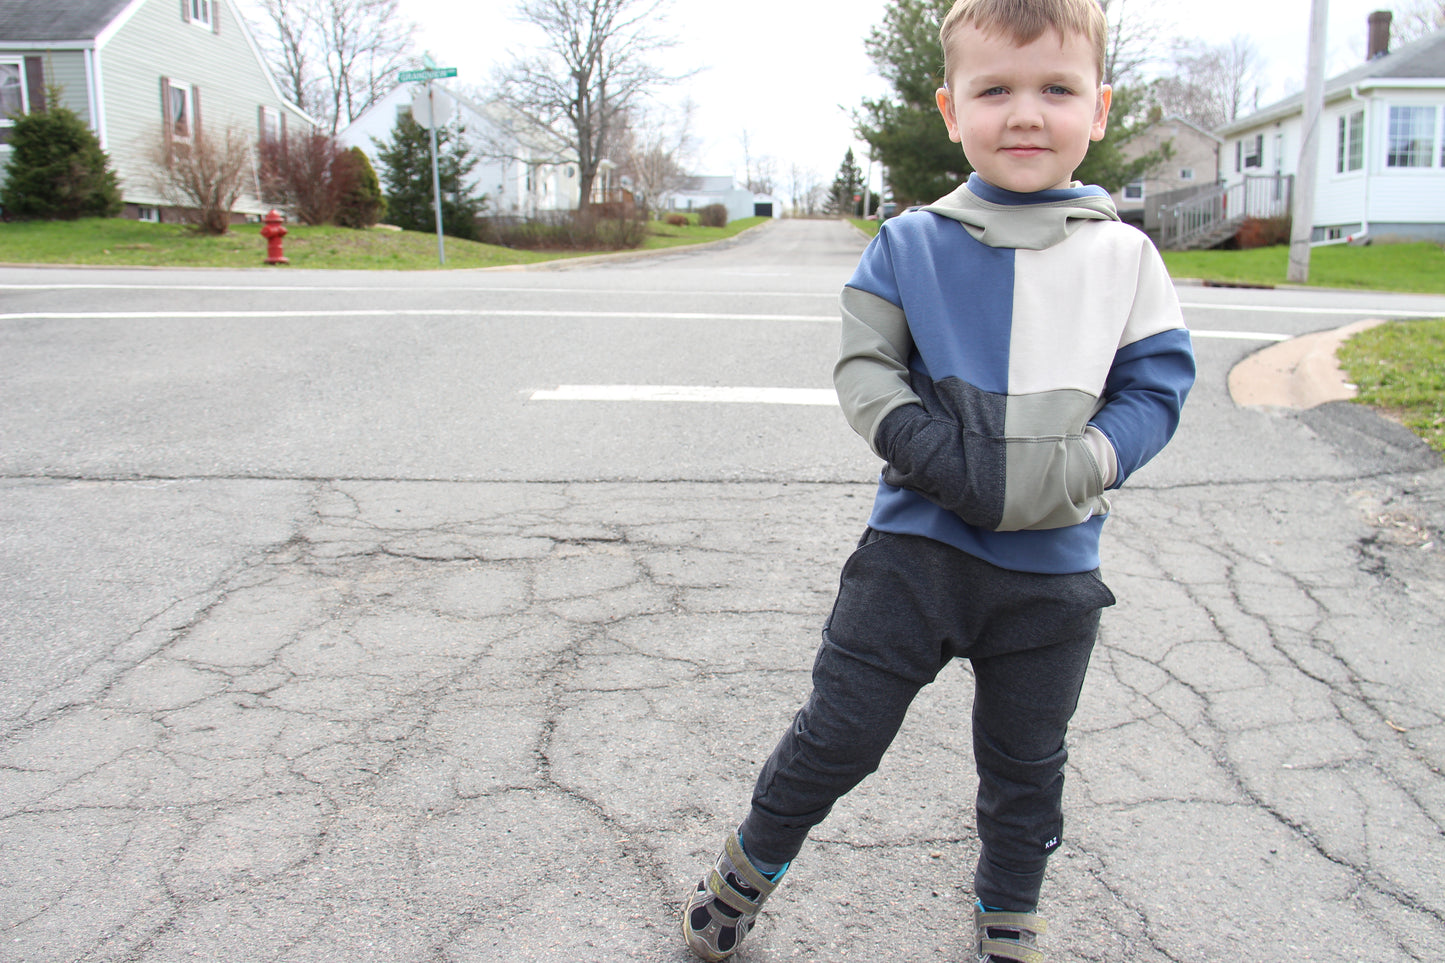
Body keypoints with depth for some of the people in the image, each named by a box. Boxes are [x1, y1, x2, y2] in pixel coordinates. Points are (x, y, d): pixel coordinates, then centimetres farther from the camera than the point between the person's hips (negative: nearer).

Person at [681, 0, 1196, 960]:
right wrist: (931, 452, -17)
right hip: (917, 545, -1)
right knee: (838, 733, 5)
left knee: (1026, 764, 17)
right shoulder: (909, 245, -1)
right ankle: (748, 867, 31)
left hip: (1054, 566, 2)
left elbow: (1156, 388, 0)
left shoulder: (1124, 256, 0)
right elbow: (864, 365, -1)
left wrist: (1068, 473, -17)